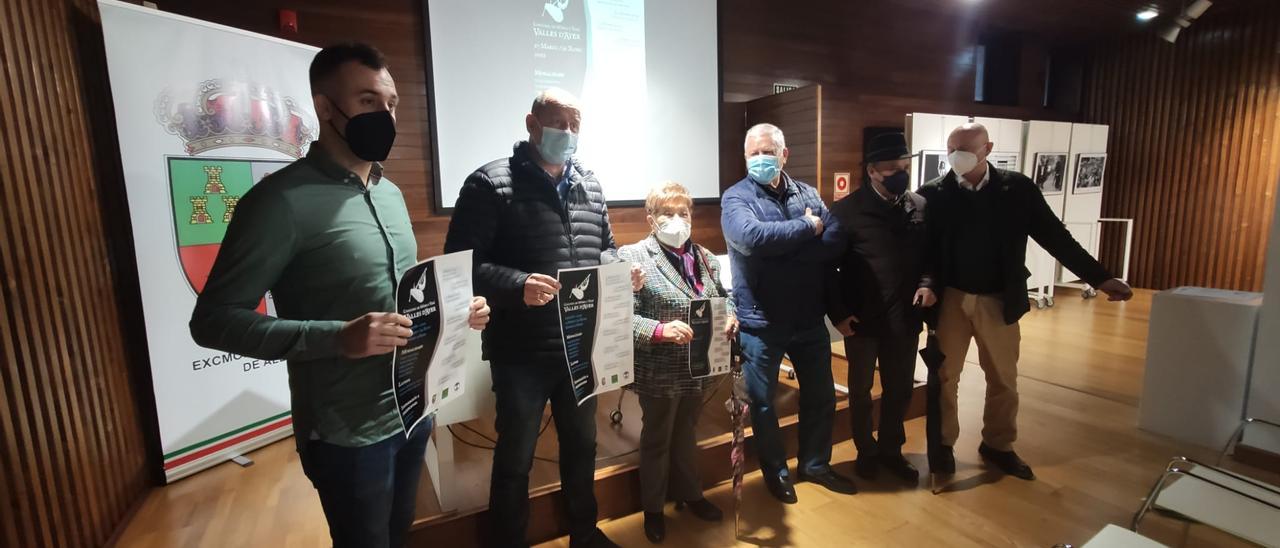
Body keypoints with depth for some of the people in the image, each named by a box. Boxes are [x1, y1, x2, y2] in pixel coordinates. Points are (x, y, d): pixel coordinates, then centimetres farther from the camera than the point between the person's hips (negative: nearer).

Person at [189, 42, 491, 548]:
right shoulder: (284, 200, -16)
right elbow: (213, 320, -16)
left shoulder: (391, 193, 8)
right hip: (349, 434, -6)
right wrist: (337, 337, -29)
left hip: (414, 413, 7)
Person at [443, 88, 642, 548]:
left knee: (582, 444, 23)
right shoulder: (491, 184, -10)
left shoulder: (590, 185, 9)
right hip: (521, 351, -6)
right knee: (515, 457, 12)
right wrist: (516, 285, -30)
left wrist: (623, 269, -4)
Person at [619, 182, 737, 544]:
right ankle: (653, 508, 39)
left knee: (686, 434, 26)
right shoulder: (634, 256, -14)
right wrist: (659, 330, -34)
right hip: (660, 374, -5)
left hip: (697, 370, 5)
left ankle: (689, 493, 49)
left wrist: (730, 319, -9)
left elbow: (723, 299, 12)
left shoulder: (704, 257, 5)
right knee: (657, 440, 16)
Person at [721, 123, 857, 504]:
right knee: (763, 403, 11)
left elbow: (834, 243, -9)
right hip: (760, 322, -4)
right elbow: (752, 237, -27)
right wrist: (806, 228, -15)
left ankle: (816, 464, 41)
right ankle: (775, 470, 35)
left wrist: (779, 249, -20)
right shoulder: (736, 198, -7)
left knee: (821, 396, 18)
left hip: (809, 319, 5)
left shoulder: (807, 194, 5)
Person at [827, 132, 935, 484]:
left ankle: (891, 449, 39)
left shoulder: (921, 206, 3)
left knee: (900, 390, 17)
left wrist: (929, 282, -10)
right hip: (861, 319, -3)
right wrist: (837, 312, -14)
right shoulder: (847, 210, -10)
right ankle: (866, 451, 36)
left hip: (905, 318, 4)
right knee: (860, 391, 15)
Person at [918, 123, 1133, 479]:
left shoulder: (1017, 188, -2)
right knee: (945, 375, 8)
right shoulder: (933, 193, -7)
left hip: (998, 301, 2)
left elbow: (1054, 235, 0)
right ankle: (943, 444, 26)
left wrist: (1100, 278, -2)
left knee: (1003, 379, 15)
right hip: (951, 298, -2)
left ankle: (997, 445, 35)